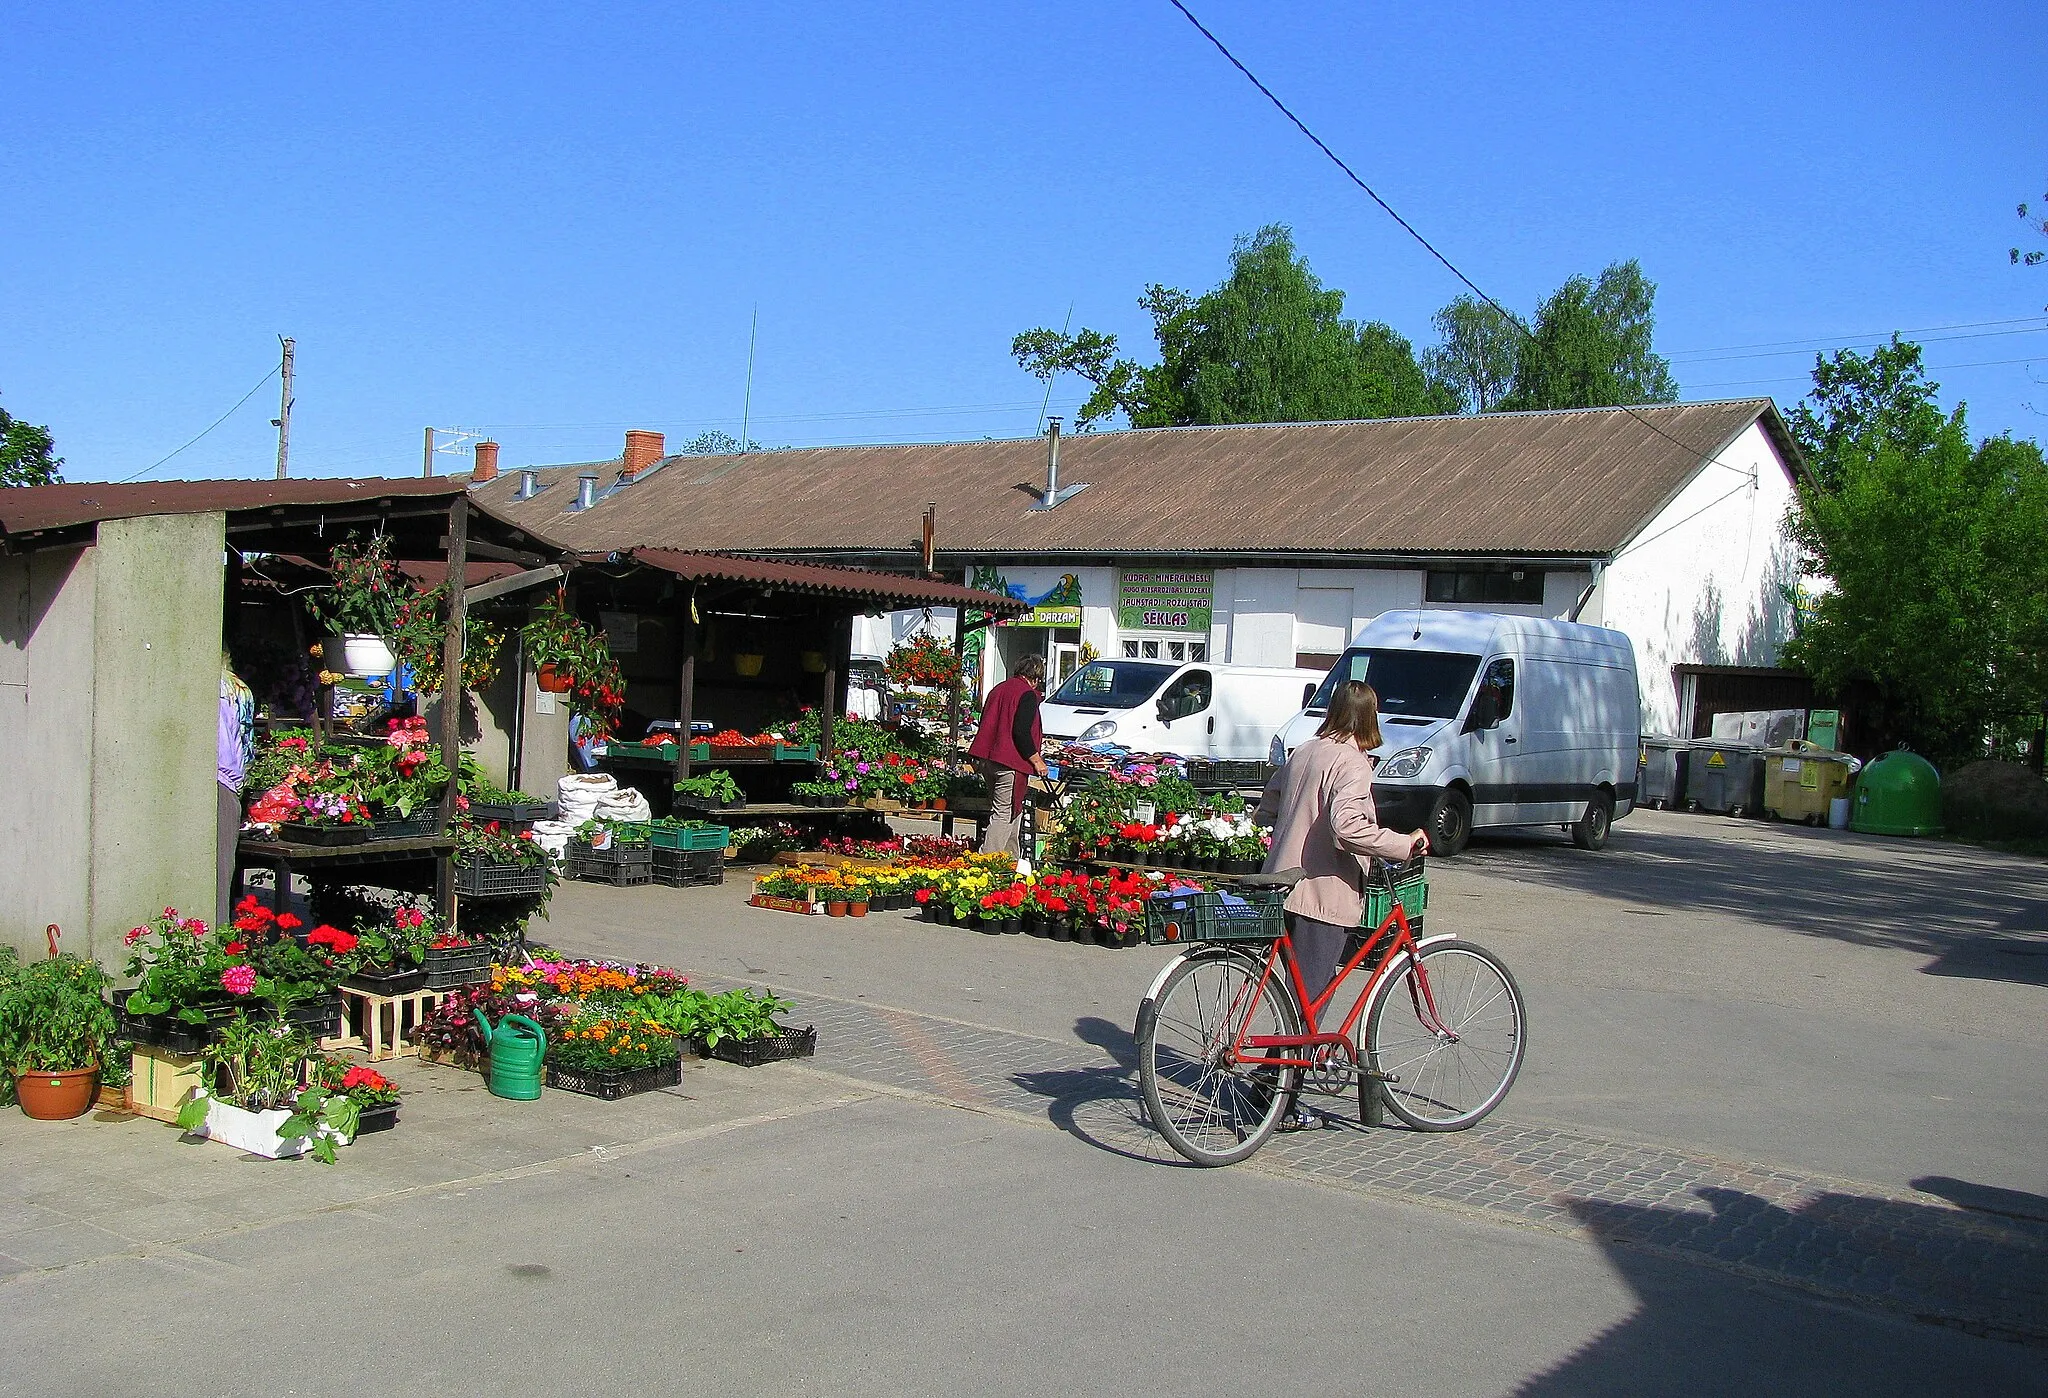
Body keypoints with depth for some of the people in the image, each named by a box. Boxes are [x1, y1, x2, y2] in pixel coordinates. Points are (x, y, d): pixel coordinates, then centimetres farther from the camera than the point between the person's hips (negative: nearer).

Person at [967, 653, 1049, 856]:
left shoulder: (999, 689, 16)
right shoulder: (1027, 695, -10)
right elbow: (1021, 731, -19)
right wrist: (1036, 760, -11)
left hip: (987, 760, 9)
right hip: (1010, 762, -9)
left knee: (1013, 811, 19)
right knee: (1004, 813, -6)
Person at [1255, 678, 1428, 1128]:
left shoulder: (1304, 752, 11)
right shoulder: (1352, 761, -13)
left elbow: (1267, 808, 18)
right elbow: (1347, 825, -28)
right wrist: (1406, 843, -19)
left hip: (1285, 885, 8)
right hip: (1325, 893, -8)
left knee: (1300, 992, 19)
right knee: (1310, 999, -1)